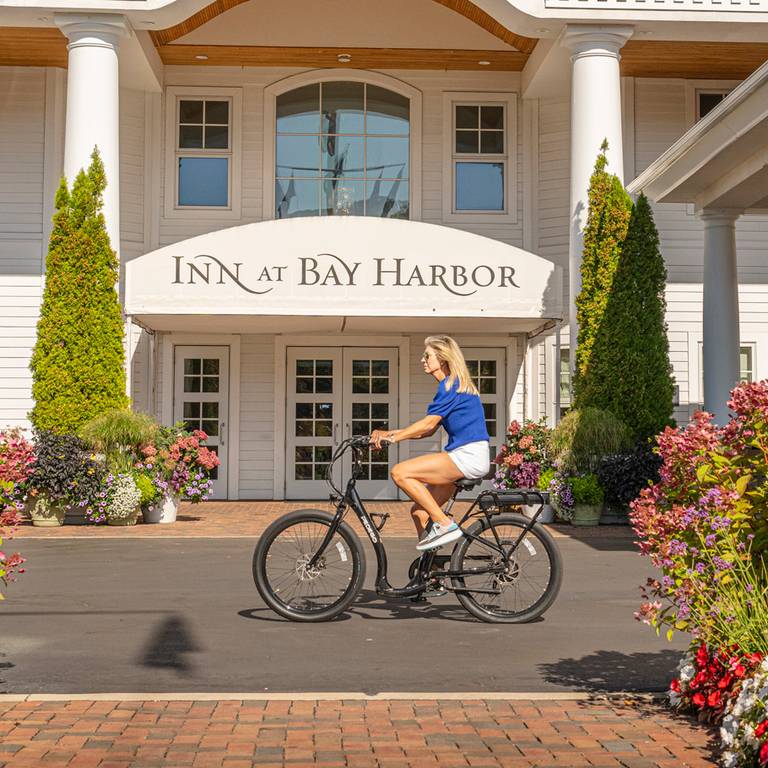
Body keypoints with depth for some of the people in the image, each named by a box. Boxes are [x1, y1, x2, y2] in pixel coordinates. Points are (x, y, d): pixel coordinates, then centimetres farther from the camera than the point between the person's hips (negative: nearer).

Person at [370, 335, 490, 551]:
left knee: (400, 472, -18)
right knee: (419, 511, 7)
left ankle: (444, 524, -16)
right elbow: (429, 429, 18)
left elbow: (428, 424, -16)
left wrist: (393, 437, -14)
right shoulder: (452, 386, 22)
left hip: (469, 456, -10)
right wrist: (390, 433, 11)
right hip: (467, 459, 10)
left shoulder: (451, 385, -8)